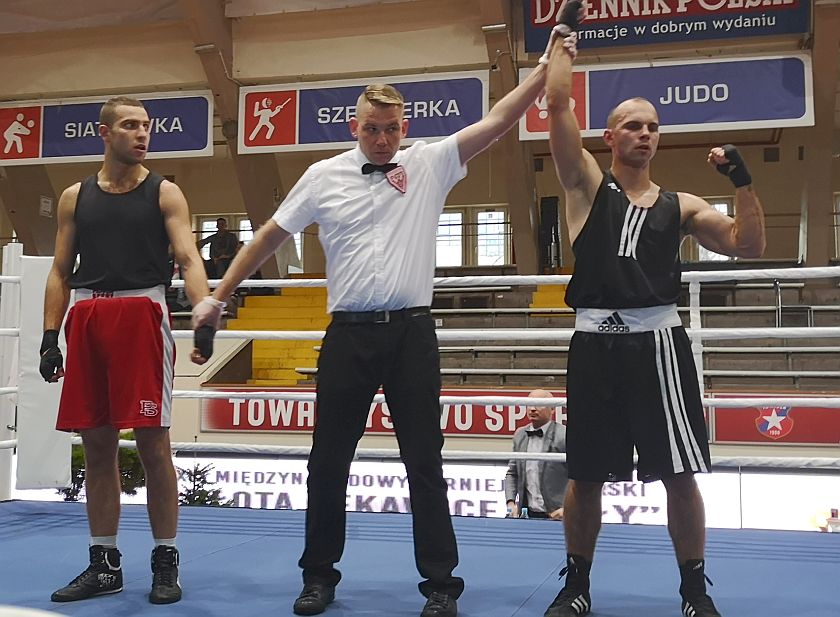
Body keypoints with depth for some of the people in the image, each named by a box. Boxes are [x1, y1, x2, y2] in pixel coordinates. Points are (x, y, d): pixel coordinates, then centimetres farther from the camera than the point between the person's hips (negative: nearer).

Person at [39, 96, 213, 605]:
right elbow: (61, 271, 14)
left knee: (152, 443, -4)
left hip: (142, 314, -3)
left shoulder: (165, 193, 5)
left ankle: (166, 563, 7)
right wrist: (51, 335, 4)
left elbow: (189, 259, -7)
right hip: (88, 319, 4)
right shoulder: (75, 197, 14)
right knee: (97, 445, 7)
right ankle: (104, 565, 18)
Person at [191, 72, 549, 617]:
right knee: (329, 460, 8)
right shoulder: (324, 177, 6)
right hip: (349, 333, 1)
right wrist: (218, 297, 13)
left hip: (412, 332, -1)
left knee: (425, 462, 4)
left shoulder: (430, 164, 5)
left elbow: (499, 119, 0)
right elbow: (270, 237, 12)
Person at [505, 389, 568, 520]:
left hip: (555, 515, -5)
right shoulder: (519, 435, 11)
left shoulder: (563, 435, -7)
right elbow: (512, 473, 17)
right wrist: (511, 502, 4)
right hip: (527, 514, 5)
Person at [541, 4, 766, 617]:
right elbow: (558, 104, -1)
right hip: (596, 343, -1)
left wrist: (742, 181, -4)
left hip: (659, 341, 1)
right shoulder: (589, 185, 7)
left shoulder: (680, 206, 12)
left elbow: (749, 244, 5)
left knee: (680, 473, 2)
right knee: (586, 475, 7)